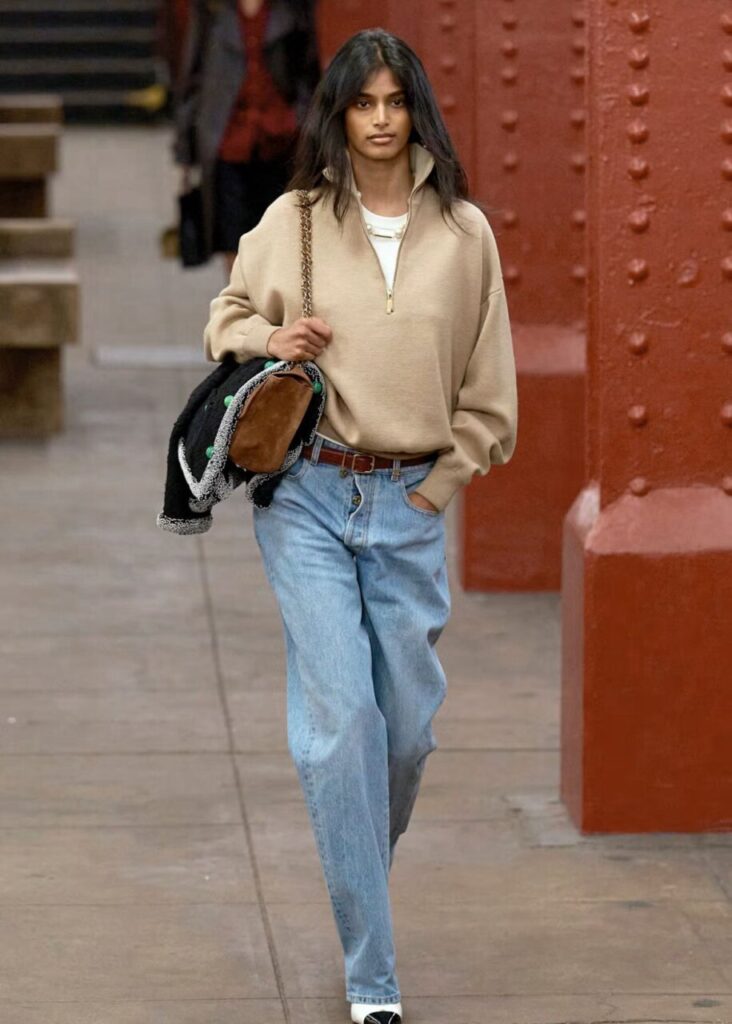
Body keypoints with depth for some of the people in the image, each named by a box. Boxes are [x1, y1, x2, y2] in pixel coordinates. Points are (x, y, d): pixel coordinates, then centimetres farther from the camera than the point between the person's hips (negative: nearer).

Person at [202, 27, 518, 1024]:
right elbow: (227, 316, 15)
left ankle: (365, 859, 41)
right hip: (308, 498, -1)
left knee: (409, 720, 7)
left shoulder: (464, 232, 3)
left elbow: (487, 392, 9)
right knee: (341, 720, -8)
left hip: (411, 503, 2)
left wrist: (440, 484, 1)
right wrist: (268, 336, -7)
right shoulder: (293, 222, 1)